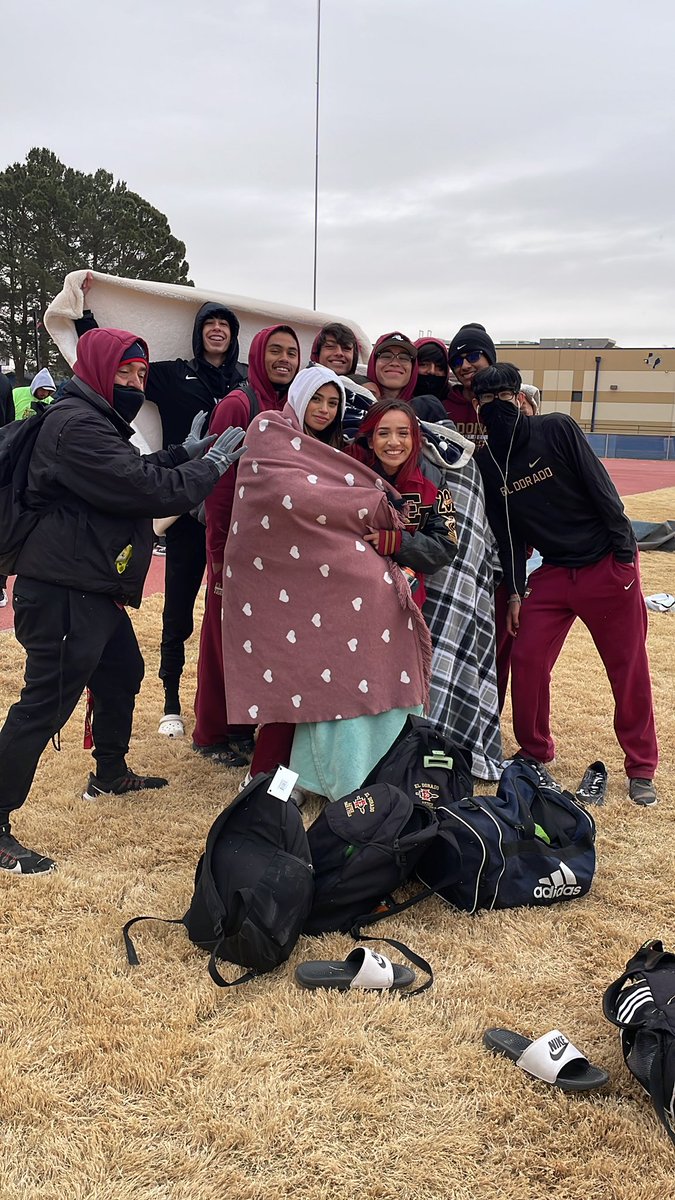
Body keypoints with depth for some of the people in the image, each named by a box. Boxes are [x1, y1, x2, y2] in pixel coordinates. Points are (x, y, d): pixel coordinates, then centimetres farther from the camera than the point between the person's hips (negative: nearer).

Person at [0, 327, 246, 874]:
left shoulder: (97, 420, 18)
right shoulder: (77, 424, -18)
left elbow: (134, 476, 22)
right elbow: (144, 489, -23)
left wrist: (185, 454, 10)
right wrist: (210, 466, -11)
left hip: (94, 587, 11)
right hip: (62, 590, -11)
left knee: (122, 672, 25)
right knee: (46, 702, -9)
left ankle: (110, 775, 45)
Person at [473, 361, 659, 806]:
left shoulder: (557, 429, -11)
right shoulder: (488, 464, 2)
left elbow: (601, 489, -12)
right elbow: (506, 531, 7)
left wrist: (626, 555, -14)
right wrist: (516, 591, 4)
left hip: (607, 565, -4)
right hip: (554, 572, 4)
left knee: (630, 670, 3)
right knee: (527, 661, 0)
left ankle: (641, 769, 17)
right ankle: (536, 752, 23)